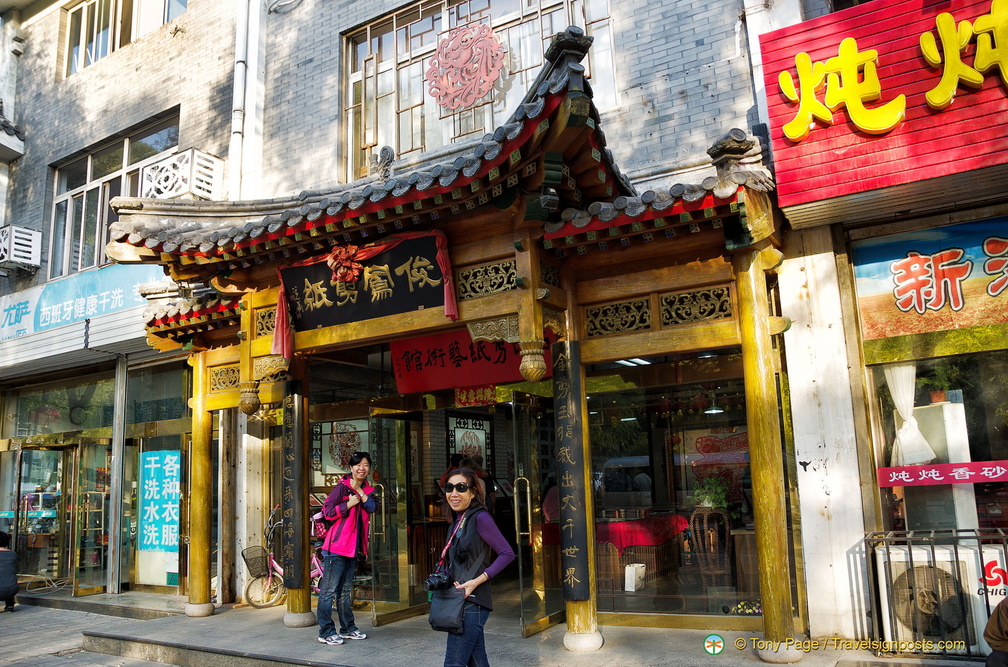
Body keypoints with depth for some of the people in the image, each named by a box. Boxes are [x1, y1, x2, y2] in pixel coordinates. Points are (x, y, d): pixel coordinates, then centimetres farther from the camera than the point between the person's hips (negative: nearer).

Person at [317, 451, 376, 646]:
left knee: (346, 590, 17)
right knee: (329, 590, -3)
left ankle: (347, 628, 25)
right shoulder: (342, 487, -8)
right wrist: (349, 504, -19)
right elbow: (327, 511, -13)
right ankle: (326, 631, 3)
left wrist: (359, 491, -14)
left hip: (353, 547, 7)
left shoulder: (367, 490, 13)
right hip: (336, 546, -7)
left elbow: (372, 507, -6)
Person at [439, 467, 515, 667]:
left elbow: (507, 553, -14)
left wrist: (477, 581, -19)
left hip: (472, 603, -8)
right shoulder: (456, 521, 14)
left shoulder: (480, 518, -10)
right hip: (459, 601, 8)